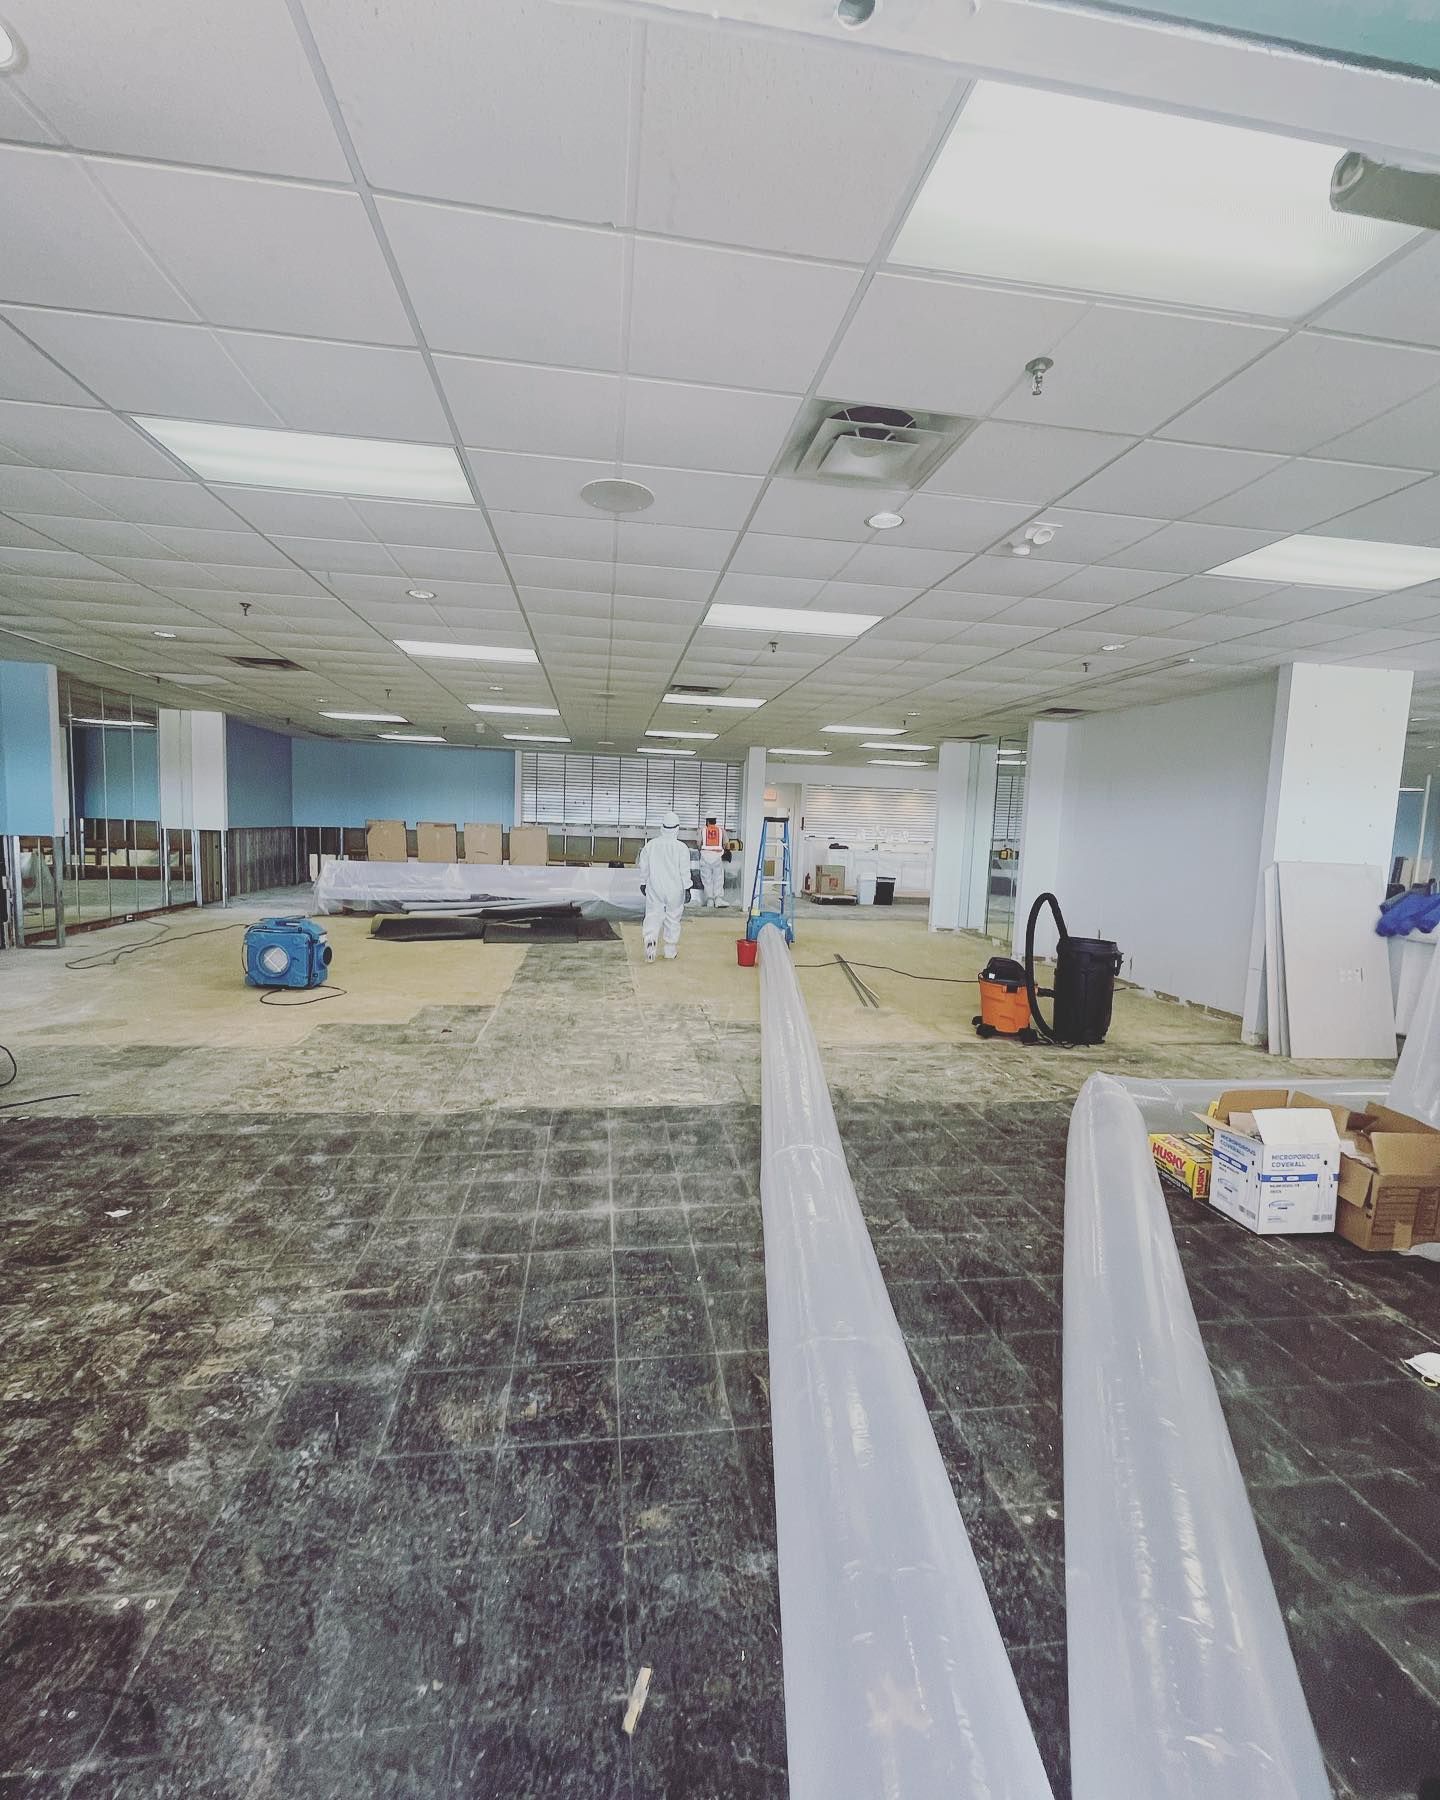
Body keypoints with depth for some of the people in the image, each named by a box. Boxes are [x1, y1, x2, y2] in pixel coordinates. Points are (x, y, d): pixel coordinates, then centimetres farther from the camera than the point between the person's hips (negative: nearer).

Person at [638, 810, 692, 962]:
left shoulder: (650, 845, -2)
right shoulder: (682, 848, -10)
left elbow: (644, 868, 6)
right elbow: (685, 871, -9)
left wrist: (644, 883, 19)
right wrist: (687, 888, 0)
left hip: (654, 888, 1)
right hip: (675, 890, -1)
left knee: (652, 917, 7)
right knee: (673, 919, 11)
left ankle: (650, 940, -19)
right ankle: (670, 954, 18)